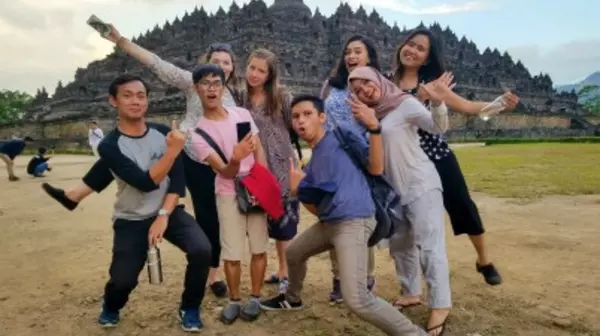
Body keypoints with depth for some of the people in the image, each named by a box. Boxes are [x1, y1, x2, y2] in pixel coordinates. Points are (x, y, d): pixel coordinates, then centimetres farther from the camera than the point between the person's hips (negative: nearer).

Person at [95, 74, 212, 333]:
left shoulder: (164, 133, -4)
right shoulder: (110, 146, -14)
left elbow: (178, 181, -7)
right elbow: (146, 182, -25)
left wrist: (163, 216, -18)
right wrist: (174, 150, -32)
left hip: (169, 212, 2)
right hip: (131, 220, -2)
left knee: (202, 250, -21)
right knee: (123, 279, -11)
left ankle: (189, 309, 6)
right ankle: (111, 307, 29)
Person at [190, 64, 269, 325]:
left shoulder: (243, 114, -1)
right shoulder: (198, 133, -10)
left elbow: (259, 152, 5)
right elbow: (225, 173, -18)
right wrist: (236, 159, -40)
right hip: (228, 195, -2)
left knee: (259, 248, 6)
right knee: (231, 253, -1)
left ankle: (255, 297, 21)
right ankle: (234, 300, 20)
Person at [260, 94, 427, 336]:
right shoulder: (311, 165, 19)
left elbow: (376, 168, -10)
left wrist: (374, 127, -19)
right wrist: (297, 190, 1)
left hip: (354, 223, -9)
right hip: (328, 223, 9)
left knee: (357, 300, -21)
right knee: (293, 253, 29)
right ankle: (292, 299, 57)